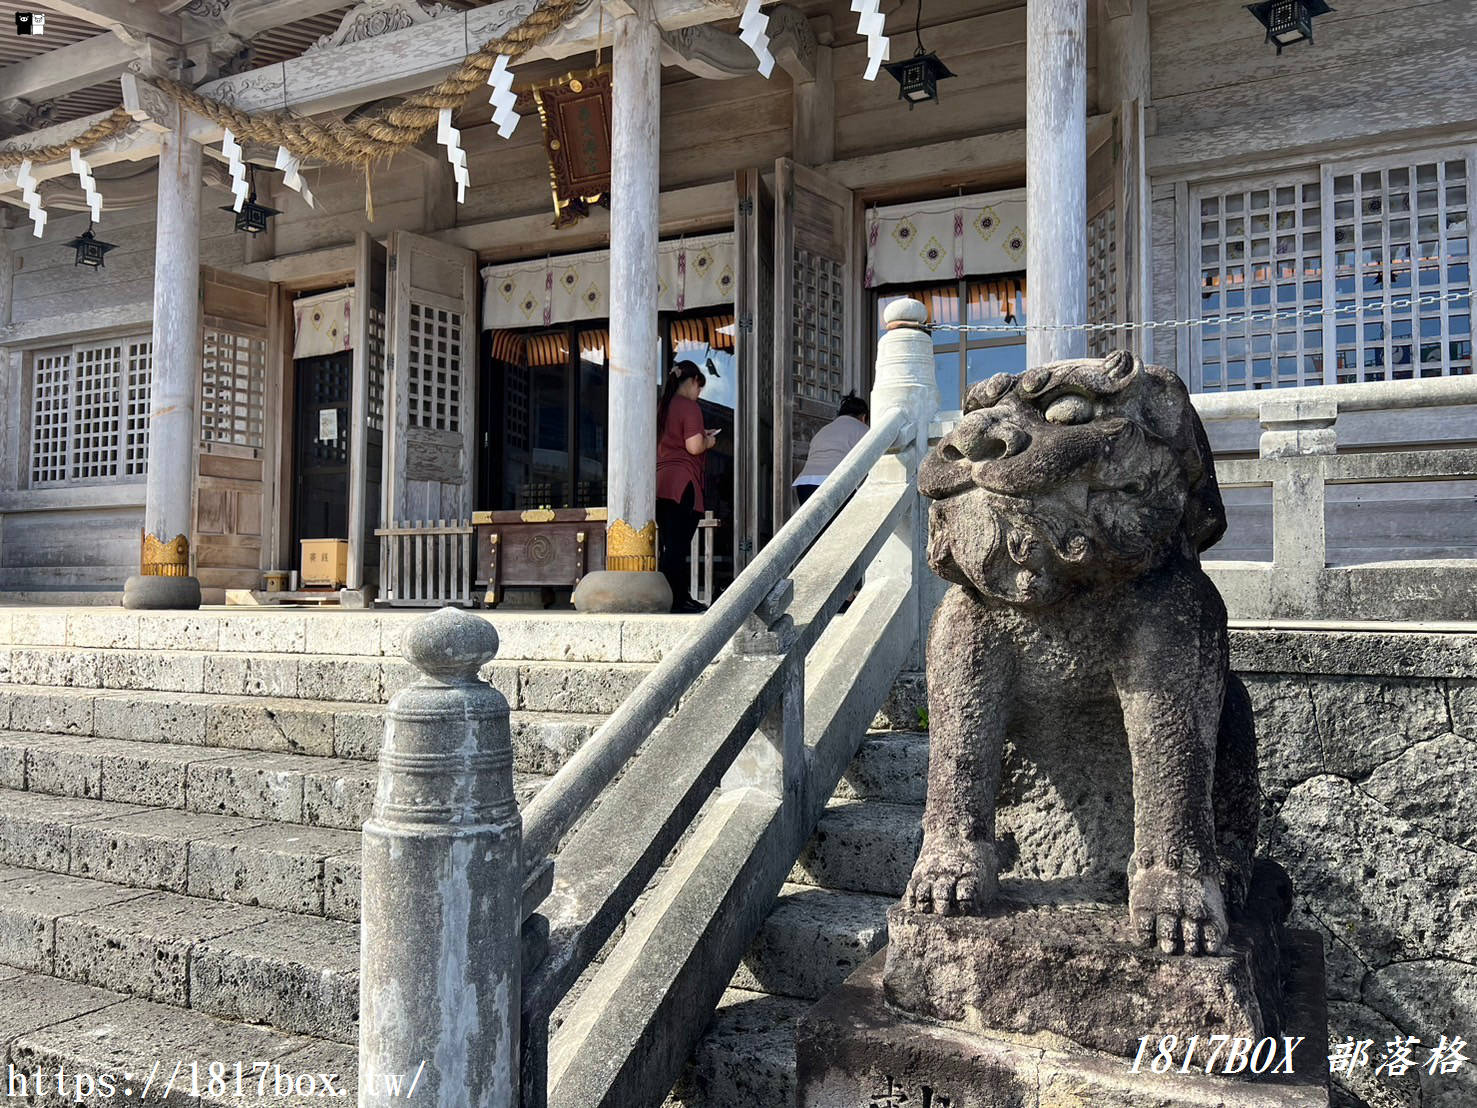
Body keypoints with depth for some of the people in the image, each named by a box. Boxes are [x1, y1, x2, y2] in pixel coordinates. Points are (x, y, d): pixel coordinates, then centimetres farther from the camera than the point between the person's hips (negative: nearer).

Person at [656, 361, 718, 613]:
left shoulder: (662, 407, 17)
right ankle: (672, 601, -8)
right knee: (677, 547, -7)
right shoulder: (689, 407, -7)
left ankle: (681, 598, 17)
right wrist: (709, 441, 4)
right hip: (681, 484, -8)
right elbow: (694, 447, -17)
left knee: (669, 545, 10)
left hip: (660, 483, 8)